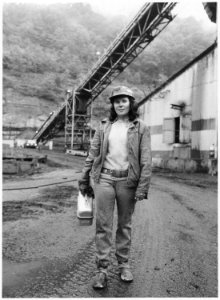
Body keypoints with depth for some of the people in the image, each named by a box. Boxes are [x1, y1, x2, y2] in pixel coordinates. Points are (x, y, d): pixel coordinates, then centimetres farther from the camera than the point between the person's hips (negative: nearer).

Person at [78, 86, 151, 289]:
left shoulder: (140, 128, 0)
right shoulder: (104, 127, 6)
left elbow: (146, 160, -5)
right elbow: (92, 155, 8)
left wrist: (143, 187, -11)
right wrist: (84, 180, 8)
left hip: (127, 180, -1)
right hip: (104, 178, 1)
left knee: (125, 224, 12)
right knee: (103, 225, 2)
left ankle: (124, 264, 27)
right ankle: (102, 269, 13)